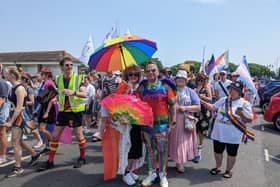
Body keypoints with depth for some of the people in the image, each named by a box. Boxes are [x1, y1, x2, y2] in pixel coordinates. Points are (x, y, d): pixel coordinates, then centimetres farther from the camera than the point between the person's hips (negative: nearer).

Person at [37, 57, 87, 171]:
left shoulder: (78, 78, -9)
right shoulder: (58, 79, 3)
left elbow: (84, 94, -21)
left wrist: (73, 92, -36)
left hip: (75, 110, -4)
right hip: (63, 110, 4)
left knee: (78, 135, 5)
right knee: (55, 135, 5)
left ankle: (82, 158, 25)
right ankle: (50, 161, 18)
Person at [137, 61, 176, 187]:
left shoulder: (165, 86, -3)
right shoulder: (142, 87, 4)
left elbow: (172, 105, -1)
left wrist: (172, 122, -3)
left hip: (162, 124, -2)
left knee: (162, 151, 8)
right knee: (150, 150, 15)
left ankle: (162, 174, 26)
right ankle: (152, 173, 32)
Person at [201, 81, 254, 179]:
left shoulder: (244, 104, -10)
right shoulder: (223, 100, 3)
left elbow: (250, 120, -9)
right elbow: (213, 107, 10)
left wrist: (241, 114, -28)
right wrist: (202, 102, 0)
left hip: (233, 135, -4)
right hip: (219, 133, 4)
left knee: (231, 154, 14)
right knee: (218, 151, 17)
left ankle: (229, 170, 35)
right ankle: (218, 167, 39)